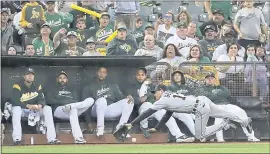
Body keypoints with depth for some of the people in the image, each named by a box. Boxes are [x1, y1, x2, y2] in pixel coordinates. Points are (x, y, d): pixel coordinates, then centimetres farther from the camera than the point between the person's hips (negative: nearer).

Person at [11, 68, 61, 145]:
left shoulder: (37, 87, 5)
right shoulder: (18, 86, -10)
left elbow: (42, 99, -4)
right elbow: (15, 101, -22)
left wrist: (39, 105, -29)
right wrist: (28, 106, -34)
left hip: (35, 110, 4)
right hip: (22, 110, -4)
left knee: (48, 109, -18)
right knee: (16, 108, -37)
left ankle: (51, 138, -26)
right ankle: (16, 138, -42)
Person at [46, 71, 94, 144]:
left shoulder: (71, 90, 33)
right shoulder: (54, 89, 25)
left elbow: (77, 102, 16)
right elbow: (48, 100, 4)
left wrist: (69, 101, -7)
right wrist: (61, 101, -8)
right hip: (58, 109, -4)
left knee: (90, 100, -20)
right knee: (73, 110, -42)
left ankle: (69, 106, -41)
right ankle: (78, 137, -58)